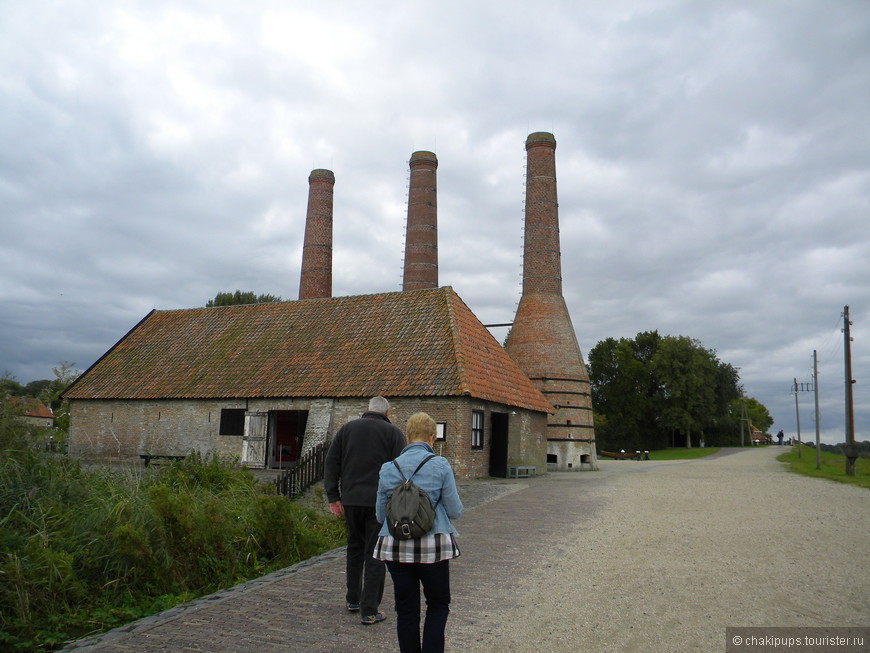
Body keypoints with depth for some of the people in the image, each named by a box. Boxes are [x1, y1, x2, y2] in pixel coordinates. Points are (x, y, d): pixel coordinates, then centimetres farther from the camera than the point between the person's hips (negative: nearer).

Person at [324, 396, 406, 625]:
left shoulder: (347, 428, 9)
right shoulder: (393, 432, 0)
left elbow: (331, 462, 7)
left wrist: (333, 497, 9)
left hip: (351, 500, 3)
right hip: (380, 501, -3)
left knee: (354, 547, 20)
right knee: (375, 554, 3)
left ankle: (353, 599, 29)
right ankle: (369, 611, 6)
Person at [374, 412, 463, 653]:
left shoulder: (388, 468, 1)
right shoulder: (440, 465, -7)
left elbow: (380, 514, 6)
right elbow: (455, 510, -3)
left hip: (395, 547, 2)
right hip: (432, 546, -2)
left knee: (406, 610, 12)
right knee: (438, 605, 16)